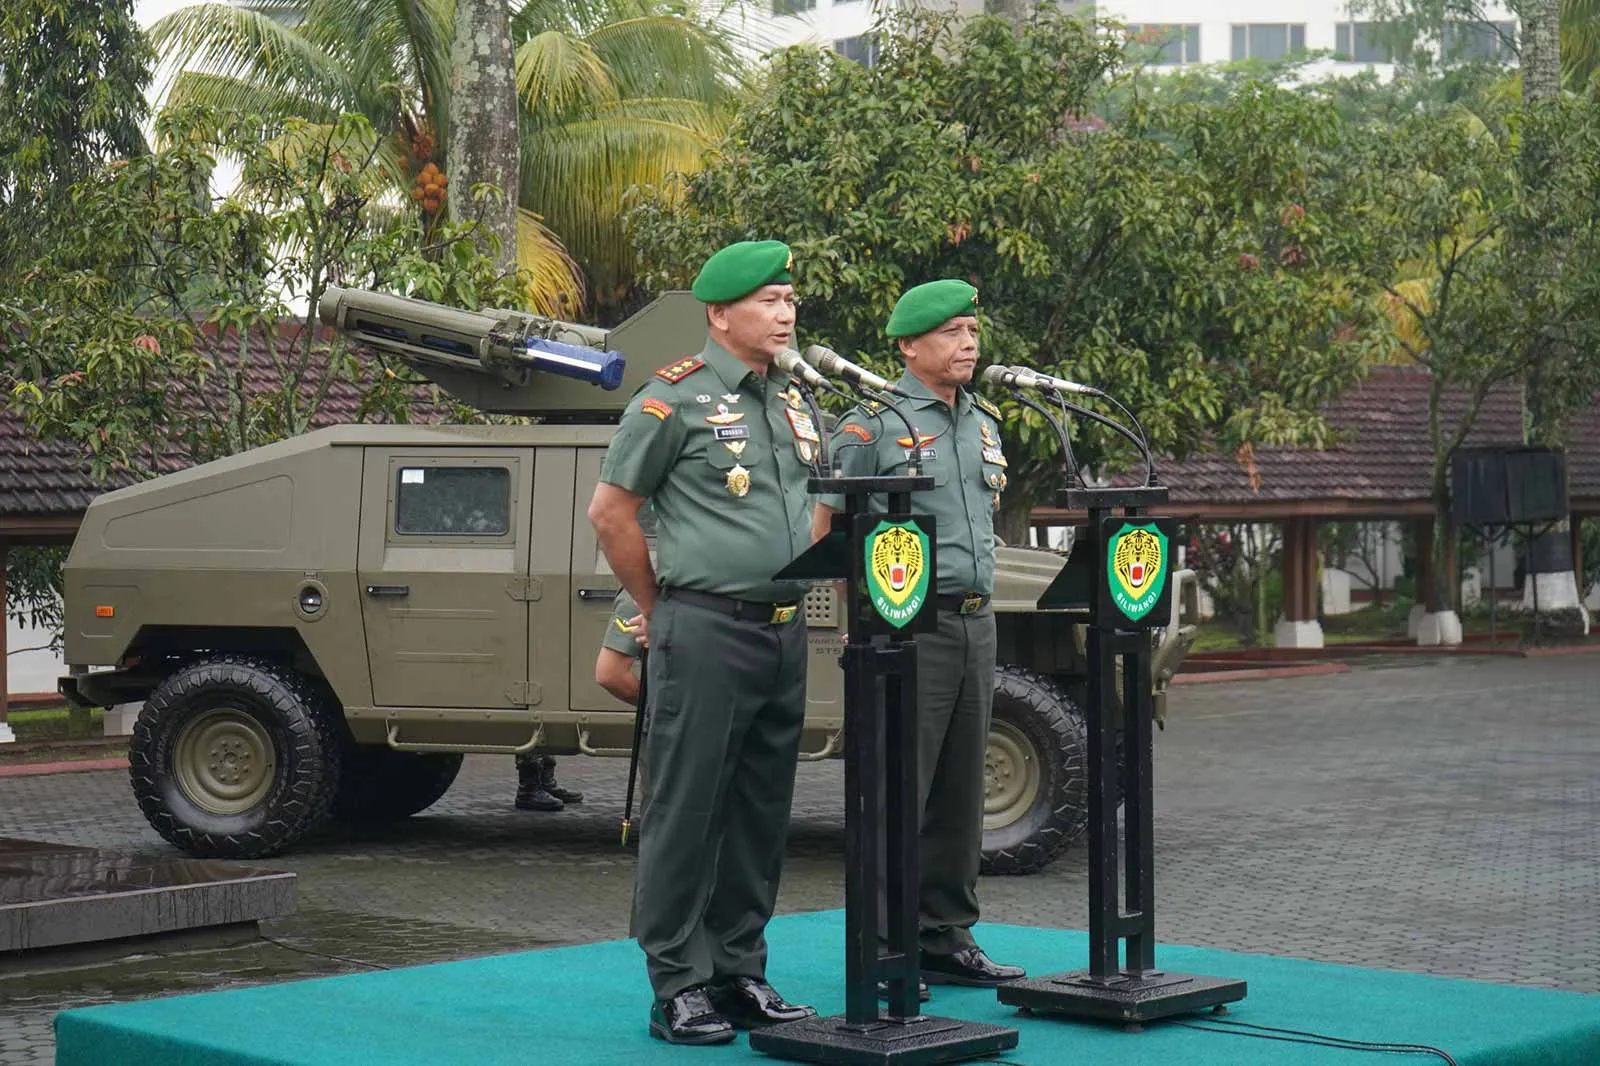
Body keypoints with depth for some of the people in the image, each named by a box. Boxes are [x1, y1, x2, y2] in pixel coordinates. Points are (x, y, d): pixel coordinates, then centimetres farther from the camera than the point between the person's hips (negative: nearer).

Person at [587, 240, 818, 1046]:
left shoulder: (791, 400, 14)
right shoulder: (676, 398, -8)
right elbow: (610, 512, -6)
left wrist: (797, 596, 16)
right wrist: (657, 609, 0)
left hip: (784, 629, 7)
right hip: (705, 631, -7)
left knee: (761, 812, 11)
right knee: (687, 811, -3)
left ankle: (740, 973, 20)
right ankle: (678, 987, 2)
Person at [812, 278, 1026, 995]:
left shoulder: (983, 423, 16)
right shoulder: (874, 423, -7)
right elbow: (827, 529, -7)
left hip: (976, 623, 7)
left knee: (960, 789, 11)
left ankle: (947, 937, 19)